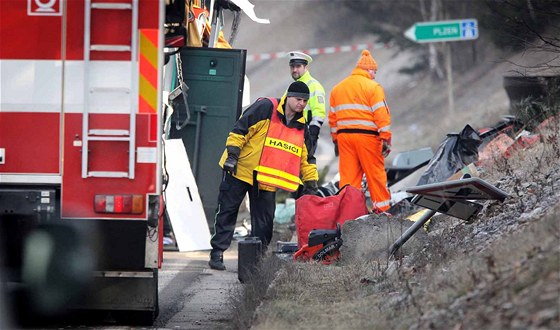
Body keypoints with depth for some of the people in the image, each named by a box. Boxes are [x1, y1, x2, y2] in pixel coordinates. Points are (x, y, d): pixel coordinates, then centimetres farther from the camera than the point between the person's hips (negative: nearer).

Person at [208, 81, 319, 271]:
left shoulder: (301, 127, 7)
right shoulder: (266, 108, -13)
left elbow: (305, 157, 15)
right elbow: (240, 129, -14)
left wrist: (311, 182, 8)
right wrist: (232, 154, -20)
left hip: (267, 179, 5)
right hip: (240, 170, -5)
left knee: (264, 220, 2)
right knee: (227, 212, 1)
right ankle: (217, 253, 7)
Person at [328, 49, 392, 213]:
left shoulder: (337, 88, 16)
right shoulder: (373, 87, -3)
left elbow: (332, 117, 17)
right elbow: (381, 115, -8)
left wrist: (335, 140, 21)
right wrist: (386, 139, -7)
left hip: (343, 136, 5)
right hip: (367, 135, -5)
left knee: (348, 175, 5)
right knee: (376, 173, 1)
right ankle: (382, 208, 3)